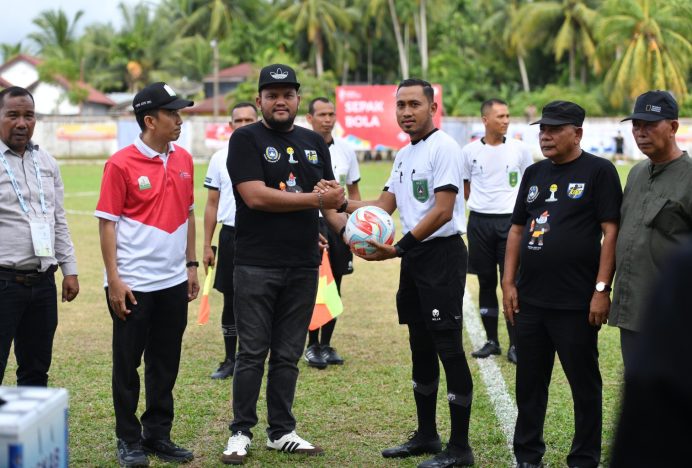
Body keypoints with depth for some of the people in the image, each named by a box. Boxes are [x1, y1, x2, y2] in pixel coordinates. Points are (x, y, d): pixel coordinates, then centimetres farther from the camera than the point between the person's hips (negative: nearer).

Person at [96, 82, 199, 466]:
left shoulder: (183, 160, 8)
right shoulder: (121, 164, -10)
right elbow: (107, 222, -10)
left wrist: (191, 265, 13)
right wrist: (114, 280, -13)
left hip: (173, 282, 6)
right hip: (133, 284, -6)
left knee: (166, 364, 12)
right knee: (128, 363, 4)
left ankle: (158, 435, 23)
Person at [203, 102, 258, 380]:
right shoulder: (220, 158, 6)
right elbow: (212, 205, 9)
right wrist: (207, 246, 6)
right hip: (231, 235, 2)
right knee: (230, 301, 8)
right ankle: (230, 360, 17)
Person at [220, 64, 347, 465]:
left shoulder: (314, 143, 14)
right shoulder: (246, 140, -3)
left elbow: (330, 200, 14)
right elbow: (255, 196, -15)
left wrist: (347, 229, -7)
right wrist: (315, 199, -16)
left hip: (303, 266, 5)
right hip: (257, 266, -5)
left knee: (288, 355, 11)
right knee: (252, 353, 0)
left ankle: (282, 431, 20)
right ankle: (241, 433, 11)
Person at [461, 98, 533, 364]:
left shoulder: (519, 149, 2)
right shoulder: (470, 151, 3)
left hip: (510, 220, -1)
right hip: (479, 222, 1)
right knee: (486, 283, 8)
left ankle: (515, 345, 0)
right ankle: (491, 341, 17)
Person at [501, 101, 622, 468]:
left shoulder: (598, 171, -6)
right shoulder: (534, 173, 12)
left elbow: (611, 231, -10)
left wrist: (601, 289, -15)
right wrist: (509, 283, 8)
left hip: (576, 302, -6)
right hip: (529, 300, 6)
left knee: (584, 383, 5)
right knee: (528, 381, 14)